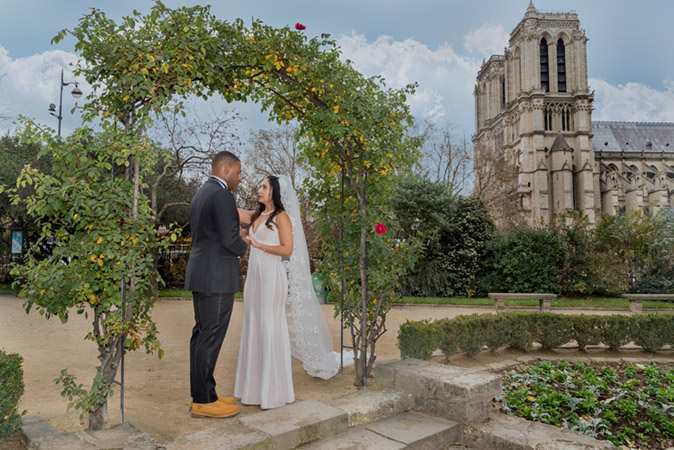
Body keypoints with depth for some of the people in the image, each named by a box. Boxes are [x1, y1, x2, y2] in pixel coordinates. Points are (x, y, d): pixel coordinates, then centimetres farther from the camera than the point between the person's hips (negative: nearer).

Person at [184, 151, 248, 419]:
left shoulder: (200, 194, 17)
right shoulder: (221, 195, -14)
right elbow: (230, 239, -19)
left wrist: (236, 236, 14)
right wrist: (243, 246, 2)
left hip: (201, 275, 10)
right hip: (217, 277, -10)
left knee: (202, 334, 14)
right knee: (210, 337, -3)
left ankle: (201, 394, 24)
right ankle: (204, 401, 6)